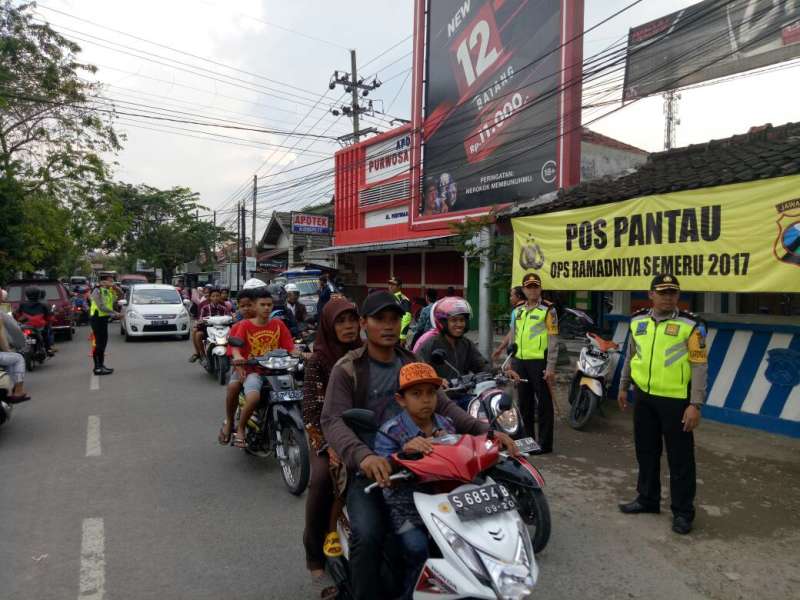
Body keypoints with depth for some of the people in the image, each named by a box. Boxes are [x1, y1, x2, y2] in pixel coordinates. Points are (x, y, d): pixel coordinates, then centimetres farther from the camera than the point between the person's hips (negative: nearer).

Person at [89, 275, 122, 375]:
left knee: (103, 342, 14)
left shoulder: (109, 291, 10)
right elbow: (101, 307, -21)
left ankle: (101, 365, 25)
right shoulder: (97, 291, -14)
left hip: (104, 318, 9)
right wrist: (115, 313, -17)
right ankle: (98, 368, -4)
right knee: (99, 343, -8)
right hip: (97, 318, -9)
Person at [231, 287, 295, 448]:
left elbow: (290, 347, 5)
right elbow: (236, 346, -10)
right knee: (253, 398, -33)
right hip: (253, 371, -3)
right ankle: (240, 428, -4)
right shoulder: (245, 325, 3)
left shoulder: (278, 324, 10)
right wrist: (238, 357, -32)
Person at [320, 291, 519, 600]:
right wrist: (363, 455, -40)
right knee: (368, 536, -29)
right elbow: (333, 421, -19)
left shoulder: (412, 364, 10)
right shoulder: (347, 369, -6)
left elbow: (443, 406, 3)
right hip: (368, 468, -4)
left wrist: (484, 431, -14)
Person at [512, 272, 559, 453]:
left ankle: (545, 443, 8)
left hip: (539, 361, -6)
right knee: (524, 402, 14)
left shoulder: (548, 310, -4)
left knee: (543, 403, 0)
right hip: (520, 362, 6)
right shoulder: (517, 310, 14)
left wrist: (550, 367, -13)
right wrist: (511, 361, 17)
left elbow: (553, 341, -8)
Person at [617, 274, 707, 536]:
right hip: (643, 397, 5)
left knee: (680, 458, 5)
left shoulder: (690, 325, -9)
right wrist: (623, 387, 20)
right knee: (646, 452, 17)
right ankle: (647, 499, 33)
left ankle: (683, 511, 19)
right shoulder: (638, 320, 5)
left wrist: (695, 405, -15)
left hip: (675, 400, -5)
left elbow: (699, 367, -10)